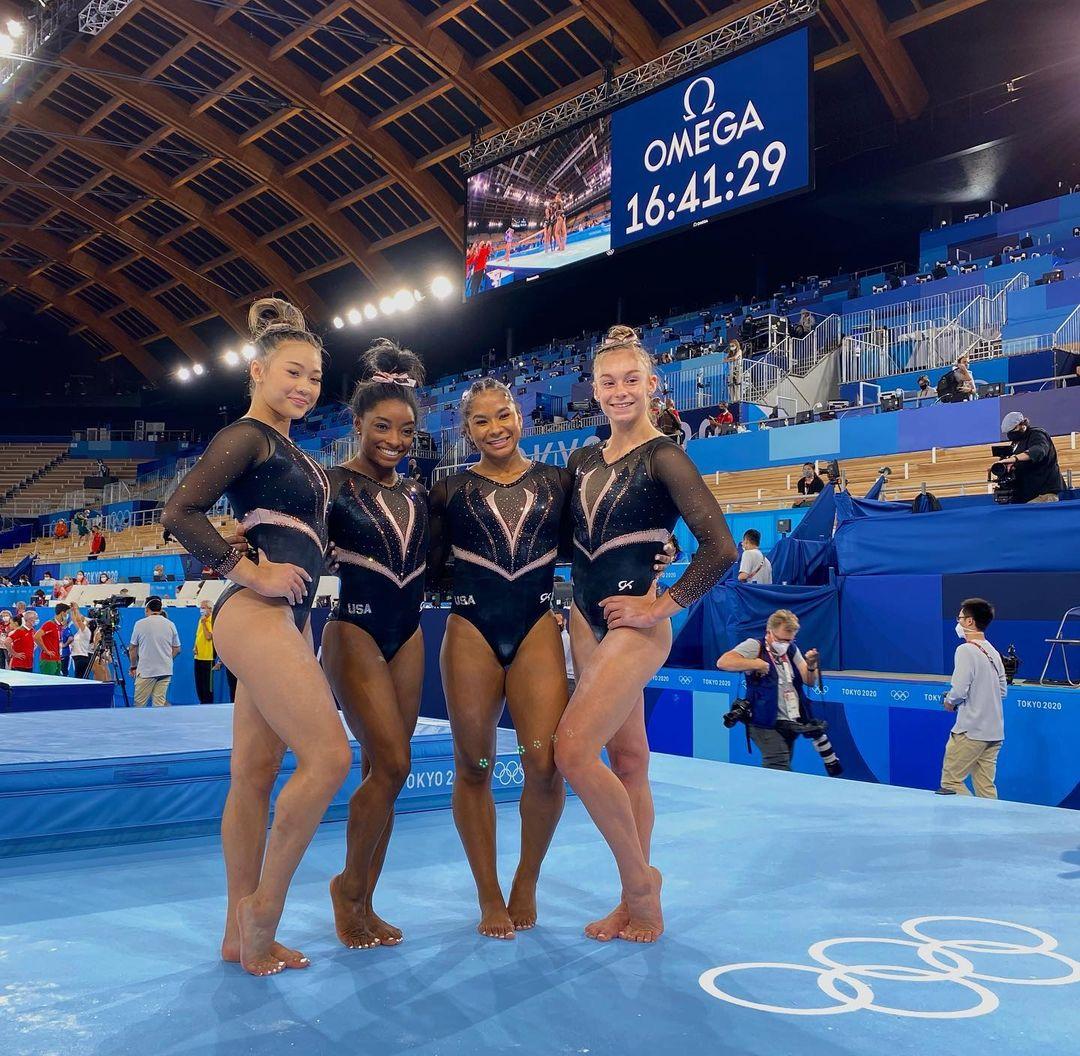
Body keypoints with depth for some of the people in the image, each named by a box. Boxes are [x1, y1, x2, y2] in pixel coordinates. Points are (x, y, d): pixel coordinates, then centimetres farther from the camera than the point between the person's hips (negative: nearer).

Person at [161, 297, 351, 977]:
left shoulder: (288, 449, 23)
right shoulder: (247, 435, -5)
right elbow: (181, 513, -14)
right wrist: (250, 573, -14)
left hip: (285, 618, 9)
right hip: (255, 615, -9)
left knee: (256, 773, 9)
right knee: (329, 755, -15)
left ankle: (243, 934, 14)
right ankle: (264, 904, -1)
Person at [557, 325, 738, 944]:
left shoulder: (663, 457, -9)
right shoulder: (583, 461, 11)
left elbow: (721, 547, -15)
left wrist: (664, 606, -14)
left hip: (633, 626, -7)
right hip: (585, 619, 7)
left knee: (573, 748, -16)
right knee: (626, 757, 11)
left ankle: (638, 877, 2)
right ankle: (640, 898, 20)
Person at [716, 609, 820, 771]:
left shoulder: (792, 650, 16)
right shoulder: (754, 646, -6)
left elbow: (809, 680, 11)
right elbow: (723, 662, -19)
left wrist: (811, 665, -10)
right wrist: (755, 664, -22)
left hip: (791, 724, 7)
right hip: (766, 724, -7)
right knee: (780, 772, -20)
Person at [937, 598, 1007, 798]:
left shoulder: (966, 650, -13)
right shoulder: (994, 652, 11)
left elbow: (959, 690, -19)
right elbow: (1003, 690, 16)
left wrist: (949, 701, 0)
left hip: (971, 731, -8)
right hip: (995, 732, 8)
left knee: (950, 782, 0)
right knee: (986, 787, 10)